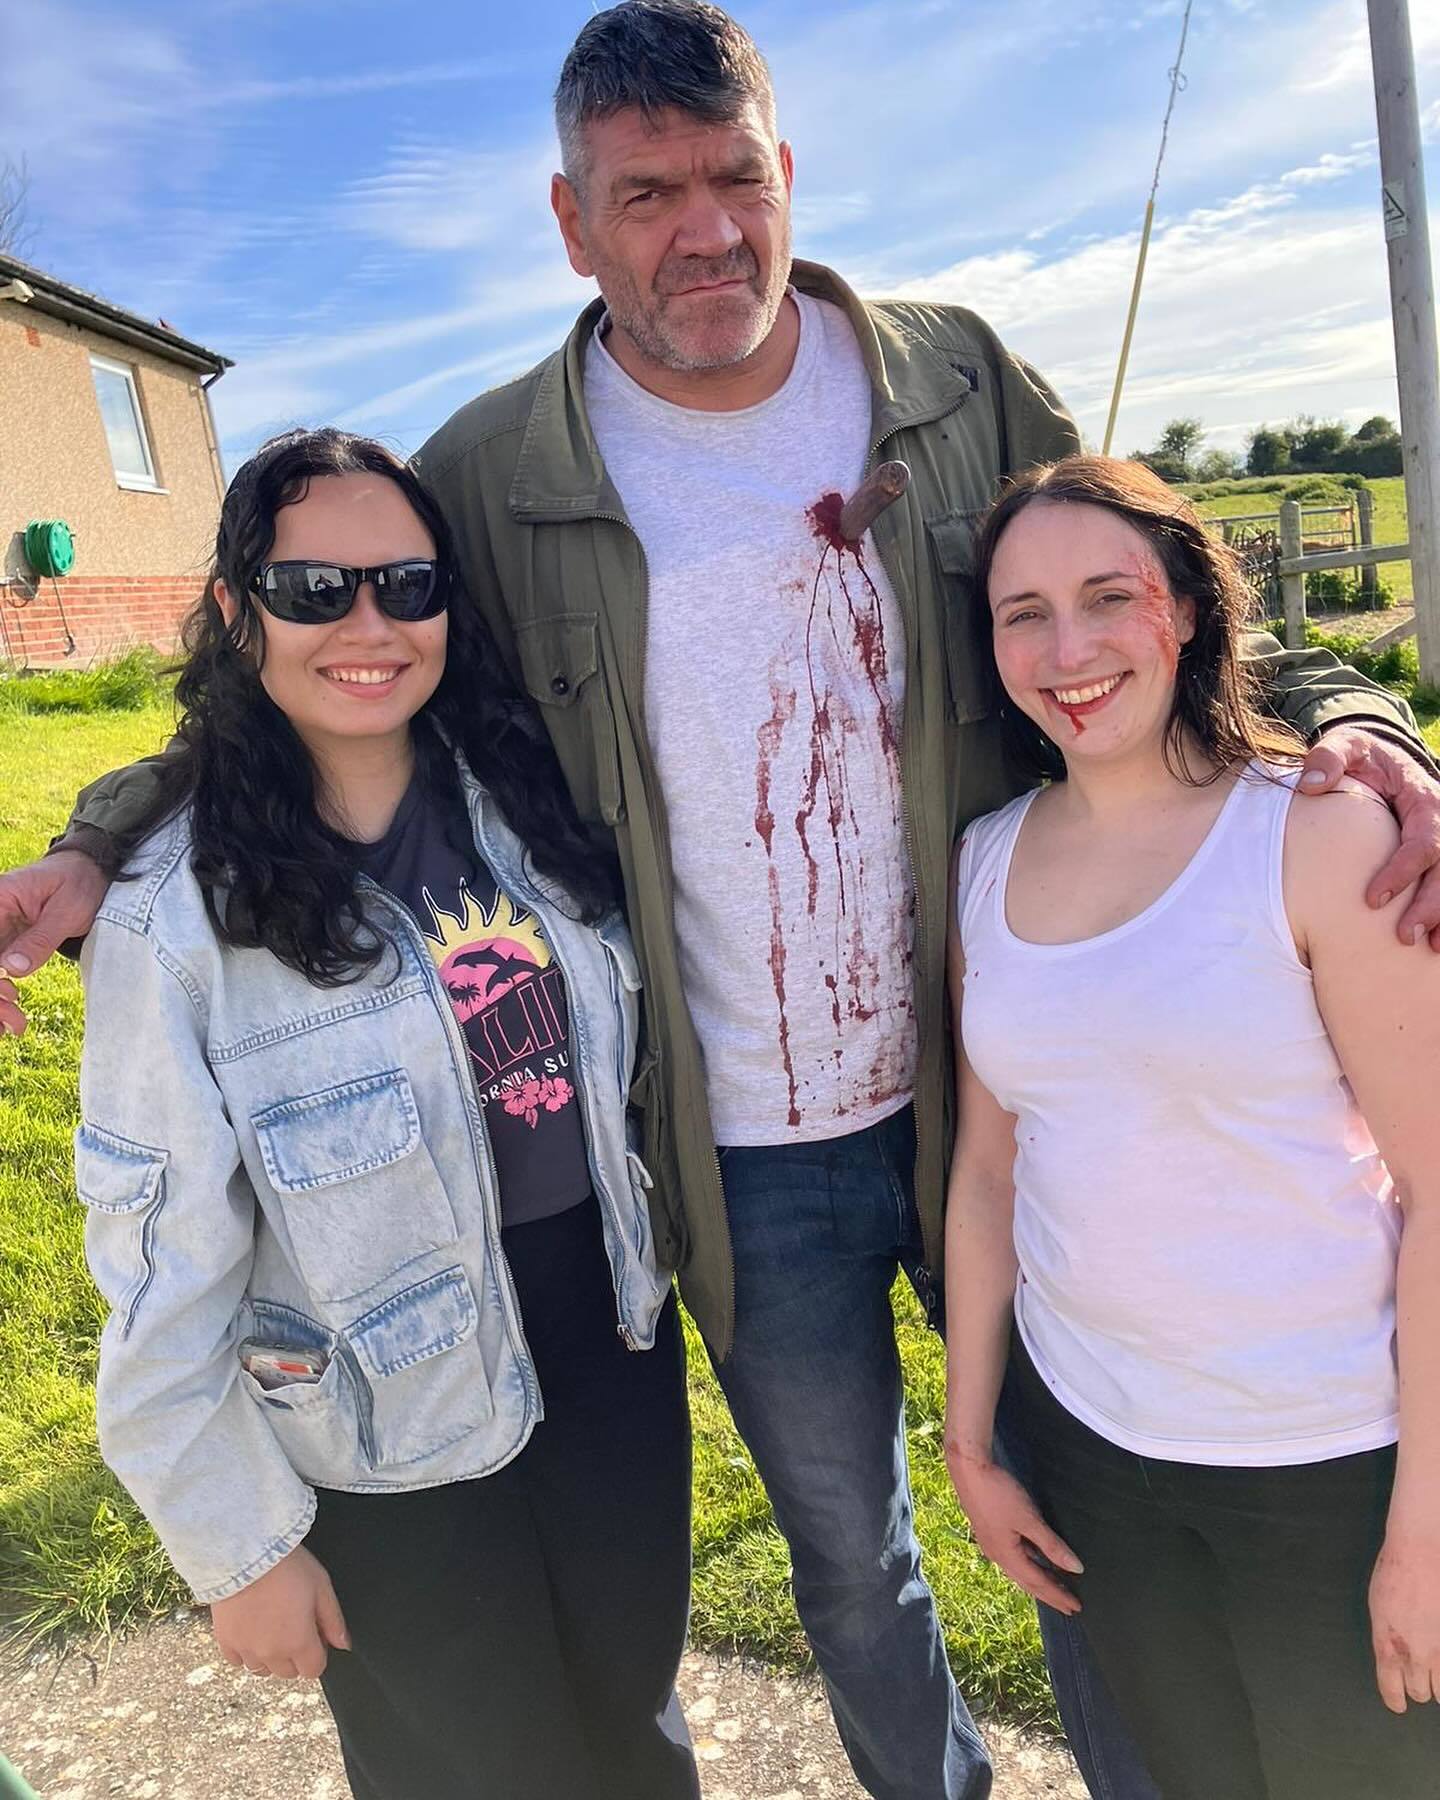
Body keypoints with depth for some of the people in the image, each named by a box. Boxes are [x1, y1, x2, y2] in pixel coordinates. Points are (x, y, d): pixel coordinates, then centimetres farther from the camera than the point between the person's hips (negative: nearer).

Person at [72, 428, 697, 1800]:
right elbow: (165, 1266, -14)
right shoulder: (180, 909, -19)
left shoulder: (520, 798, -5)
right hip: (401, 1448, -4)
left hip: (612, 1351, 4)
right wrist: (241, 1546, -7)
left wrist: (653, 1268, 10)